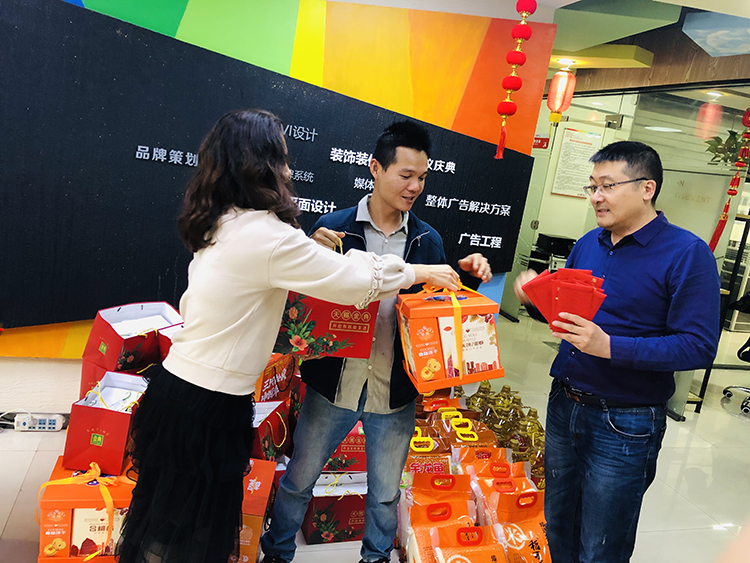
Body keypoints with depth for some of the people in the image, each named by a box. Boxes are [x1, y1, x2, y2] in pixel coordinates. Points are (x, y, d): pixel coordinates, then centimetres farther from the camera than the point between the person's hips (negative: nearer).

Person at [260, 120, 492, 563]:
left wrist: (467, 277, -12)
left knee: (386, 492, 20)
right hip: (333, 384, -1)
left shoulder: (428, 240, -1)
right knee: (298, 480, 18)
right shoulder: (334, 227, -8)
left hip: (396, 393, 2)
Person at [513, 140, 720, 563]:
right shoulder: (588, 244, 6)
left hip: (625, 423, -5)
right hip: (564, 406, 6)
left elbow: (699, 346, -19)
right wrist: (536, 298, -7)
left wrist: (610, 346, -28)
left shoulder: (688, 254, -13)